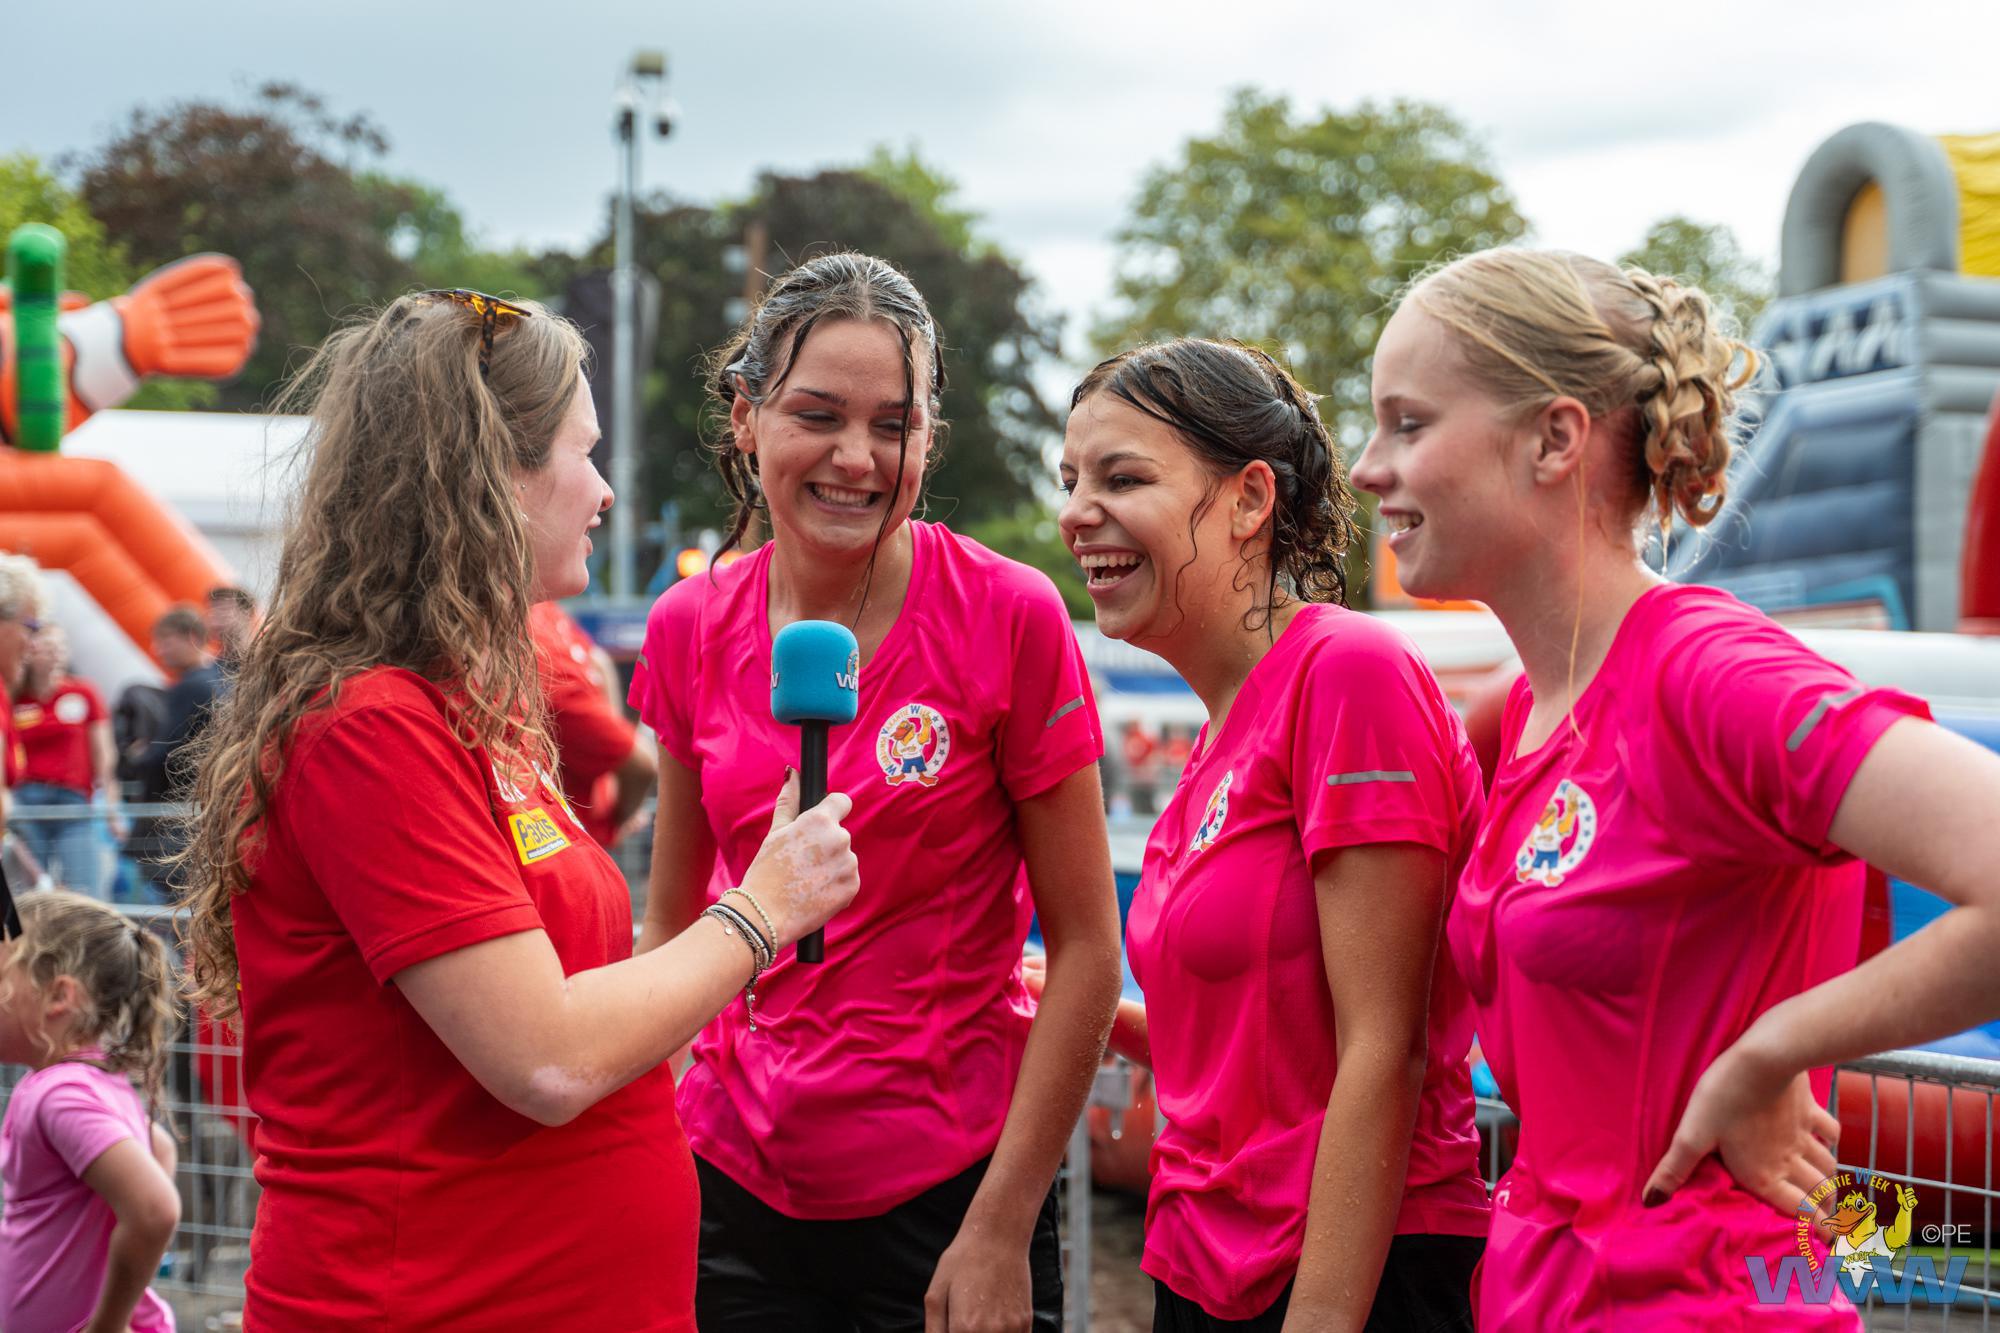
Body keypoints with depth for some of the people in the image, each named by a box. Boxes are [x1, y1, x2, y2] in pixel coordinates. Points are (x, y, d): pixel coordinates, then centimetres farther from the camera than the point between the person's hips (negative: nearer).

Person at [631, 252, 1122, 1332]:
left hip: (952, 1190, -3)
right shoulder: (691, 631, 0)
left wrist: (1002, 1231, -11)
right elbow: (671, 922, 11)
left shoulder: (1010, 616, -11)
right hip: (733, 1180, 4)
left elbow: (1086, 950, -9)